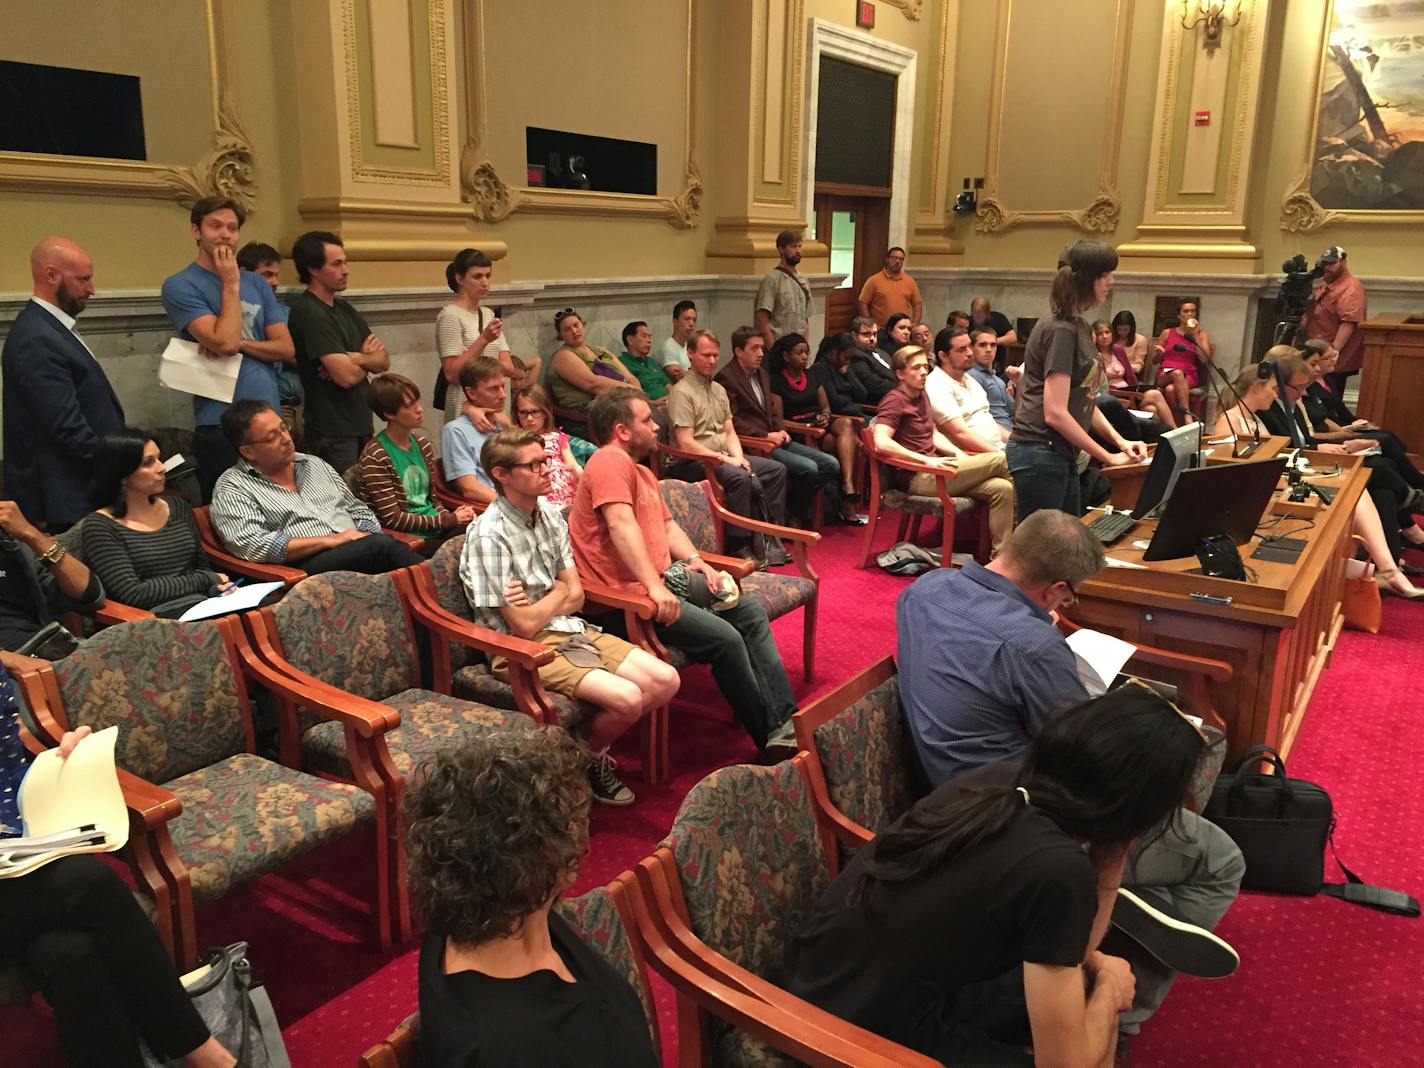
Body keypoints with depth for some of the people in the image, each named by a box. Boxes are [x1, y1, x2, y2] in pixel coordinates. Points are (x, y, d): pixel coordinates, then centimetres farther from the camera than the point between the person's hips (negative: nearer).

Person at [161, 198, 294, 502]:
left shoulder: (257, 284, 13)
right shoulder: (180, 286, -4)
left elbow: (287, 349, 7)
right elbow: (224, 342, -17)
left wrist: (239, 343, -9)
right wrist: (231, 284, -7)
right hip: (221, 425, -5)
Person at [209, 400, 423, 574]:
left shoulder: (315, 464, 23)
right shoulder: (232, 488, 4)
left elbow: (359, 511, 26)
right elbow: (252, 545, -11)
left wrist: (370, 539, 2)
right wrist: (332, 540, -13)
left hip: (358, 553, 6)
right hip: (303, 571, -6)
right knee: (382, 545, -32)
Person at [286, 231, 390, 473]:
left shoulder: (344, 308, 14)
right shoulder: (308, 312, -14)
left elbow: (384, 361, 8)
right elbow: (347, 376, -20)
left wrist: (356, 358, -13)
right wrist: (368, 363, 2)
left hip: (360, 426, 8)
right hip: (332, 433, -8)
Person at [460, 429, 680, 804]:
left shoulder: (550, 514, 6)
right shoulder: (489, 535, -17)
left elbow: (575, 595, 6)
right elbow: (525, 625, -17)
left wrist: (537, 605, -13)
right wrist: (557, 594, 0)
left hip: (571, 630, 8)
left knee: (666, 680, -6)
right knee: (626, 698, -24)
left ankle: (593, 744, 16)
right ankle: (588, 760, 9)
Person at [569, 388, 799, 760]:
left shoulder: (641, 471, 22)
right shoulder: (611, 461, -13)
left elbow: (666, 523, 24)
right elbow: (621, 524, -26)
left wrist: (694, 559, 5)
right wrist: (654, 588, -32)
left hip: (666, 578, 11)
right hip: (631, 596, -11)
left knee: (752, 613, 4)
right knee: (724, 638, -21)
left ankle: (784, 722, -1)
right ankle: (769, 737, -5)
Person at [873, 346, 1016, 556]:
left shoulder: (922, 395, 19)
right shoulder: (895, 401, -10)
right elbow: (881, 443, -24)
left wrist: (960, 455, 8)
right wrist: (926, 459, -24)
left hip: (934, 469, 9)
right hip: (918, 479, -9)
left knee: (1002, 489, -10)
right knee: (1001, 460, -12)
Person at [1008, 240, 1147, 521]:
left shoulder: (1076, 326, 14)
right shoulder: (1060, 330, -15)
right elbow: (1055, 413, -20)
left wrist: (1119, 440, 4)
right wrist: (1109, 457, -13)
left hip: (1061, 454, 10)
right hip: (1040, 455, -10)